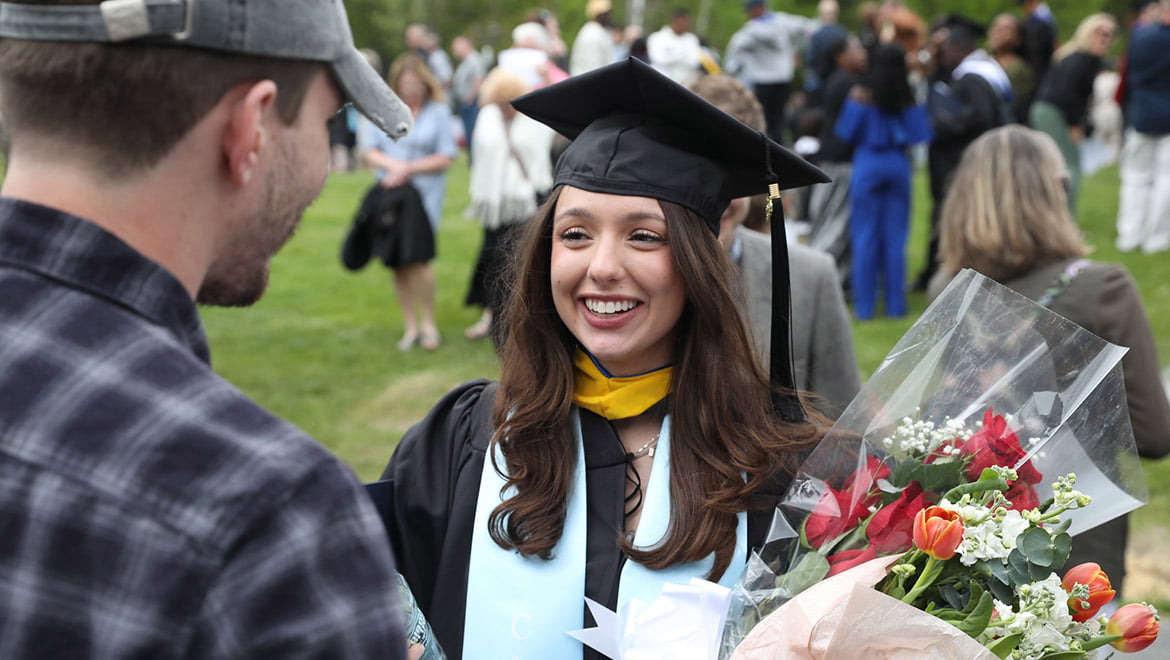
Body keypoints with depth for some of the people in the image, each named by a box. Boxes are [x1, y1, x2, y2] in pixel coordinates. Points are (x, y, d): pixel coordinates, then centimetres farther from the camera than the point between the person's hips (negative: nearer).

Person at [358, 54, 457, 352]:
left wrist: (410, 169, -10)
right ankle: (411, 327, 15)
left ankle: (428, 323, -1)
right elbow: (367, 150, 5)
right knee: (398, 264, 4)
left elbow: (445, 158, -1)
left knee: (417, 258, -17)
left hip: (423, 191, -3)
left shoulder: (438, 112, 2)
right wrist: (392, 165, -12)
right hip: (387, 191, 3)